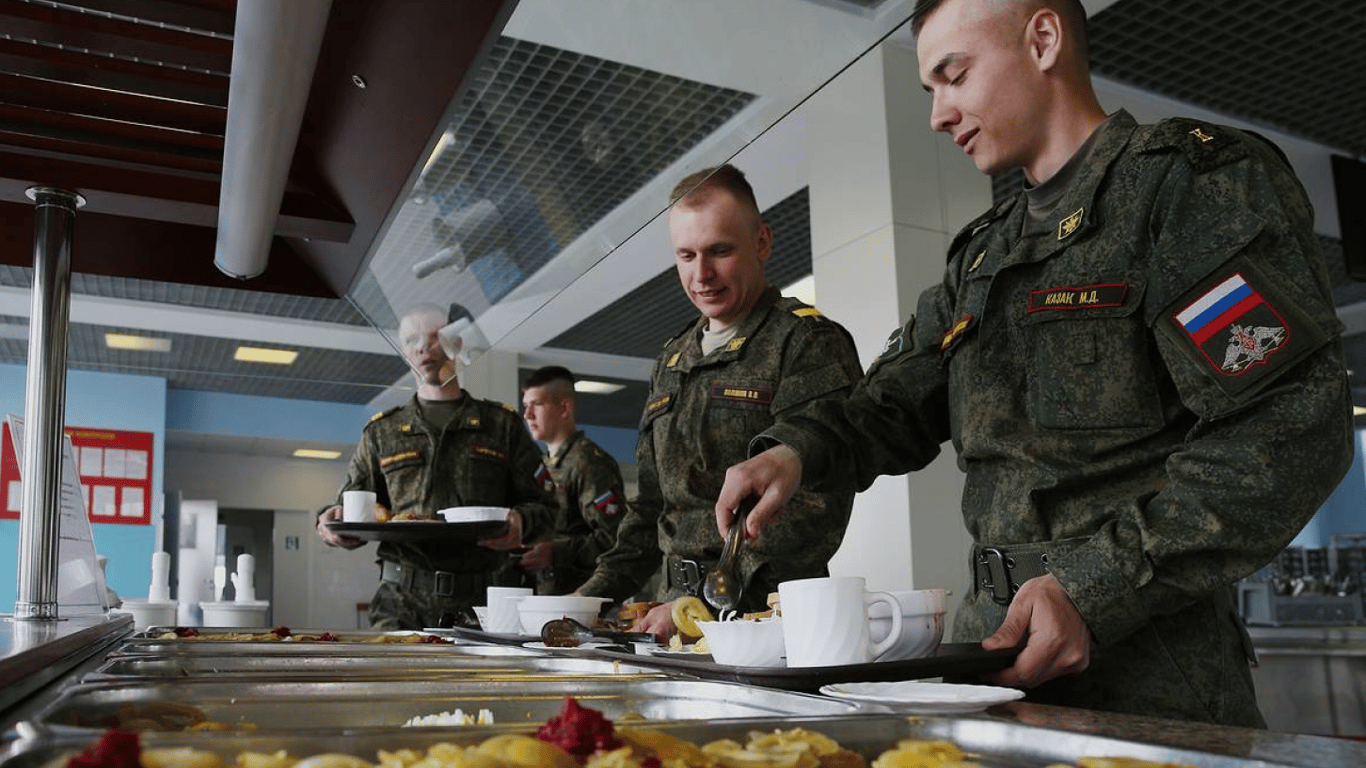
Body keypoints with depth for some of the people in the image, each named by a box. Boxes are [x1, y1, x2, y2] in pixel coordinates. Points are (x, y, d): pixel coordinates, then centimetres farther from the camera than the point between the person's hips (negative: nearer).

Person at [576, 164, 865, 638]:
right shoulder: (672, 360, 19)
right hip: (677, 612, 6)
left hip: (766, 615, -6)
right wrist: (597, 593, 11)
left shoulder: (811, 343, -6)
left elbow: (816, 507, -16)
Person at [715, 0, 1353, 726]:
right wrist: (796, 450, -4)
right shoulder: (984, 253, 17)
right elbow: (896, 401, 17)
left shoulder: (1191, 177, -7)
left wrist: (1093, 592, -21)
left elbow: (1291, 429, -16)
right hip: (995, 641, 7)